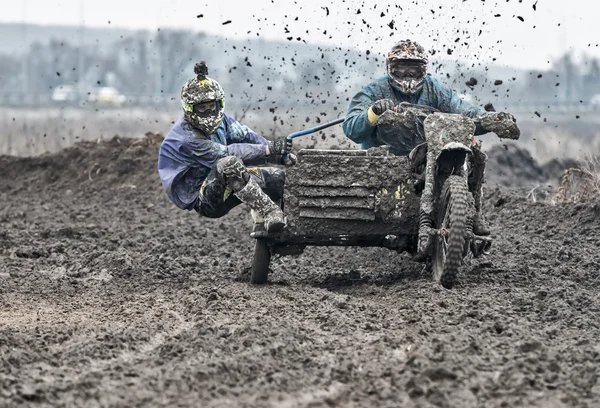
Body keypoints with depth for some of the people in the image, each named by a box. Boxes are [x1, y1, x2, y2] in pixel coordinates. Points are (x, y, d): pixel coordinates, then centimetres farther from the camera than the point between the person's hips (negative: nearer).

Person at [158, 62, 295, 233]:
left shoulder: (220, 121, 4)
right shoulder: (186, 138, -23)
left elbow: (246, 136, -1)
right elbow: (226, 154, -28)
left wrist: (279, 154, -16)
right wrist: (268, 150, -29)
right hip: (202, 201, -9)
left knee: (277, 176, 0)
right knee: (229, 163, -38)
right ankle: (268, 212, -37)